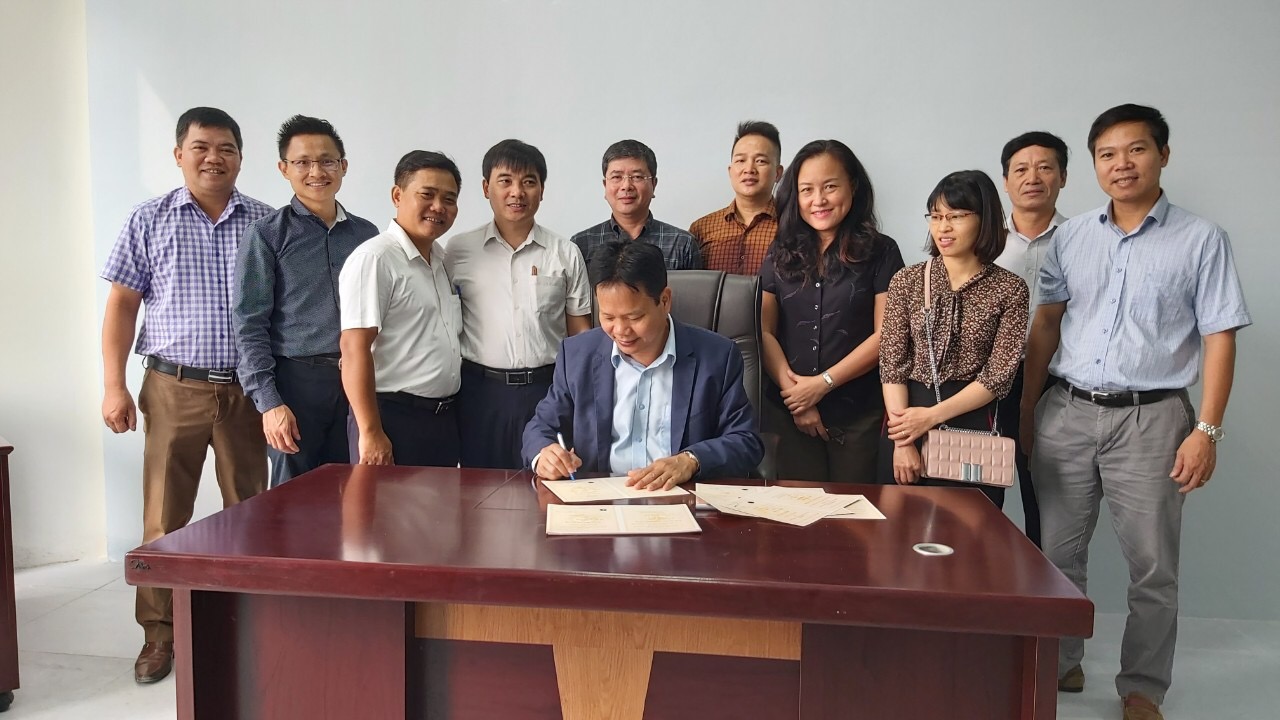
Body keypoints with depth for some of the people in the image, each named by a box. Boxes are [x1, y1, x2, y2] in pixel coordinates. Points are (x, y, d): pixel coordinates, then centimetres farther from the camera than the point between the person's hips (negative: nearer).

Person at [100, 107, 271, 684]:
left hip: (248, 389, 1)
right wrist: (114, 386, -2)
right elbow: (122, 305, 4)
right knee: (164, 517, 5)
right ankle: (159, 634, 19)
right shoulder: (149, 221, 4)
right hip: (174, 388, 0)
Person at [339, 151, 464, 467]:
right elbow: (355, 348, -18)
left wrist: (448, 409, 16)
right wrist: (370, 432, -21)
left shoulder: (442, 259, 12)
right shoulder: (374, 259, -13)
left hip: (444, 417, 8)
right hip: (393, 417, -8)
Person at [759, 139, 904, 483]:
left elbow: (884, 335, -6)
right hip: (788, 413, 2)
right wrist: (791, 389, -10)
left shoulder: (881, 252, 0)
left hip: (859, 416, -2)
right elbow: (765, 332, 3)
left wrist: (821, 384, -11)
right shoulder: (781, 254, 9)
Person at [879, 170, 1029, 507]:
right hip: (908, 421, 2)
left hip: (973, 425, -1)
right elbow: (892, 363, -2)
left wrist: (932, 416, -15)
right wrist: (902, 438, -12)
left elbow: (999, 374, -7)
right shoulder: (907, 281, 2)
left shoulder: (1010, 289, -1)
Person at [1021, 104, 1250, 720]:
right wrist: (1026, 406, 7)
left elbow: (1219, 338, -2)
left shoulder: (1201, 240, 0)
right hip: (1066, 413, 3)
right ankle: (1060, 664, 27)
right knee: (1057, 553, 9)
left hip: (1150, 419, -2)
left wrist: (1207, 430, -9)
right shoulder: (1072, 237, 8)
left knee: (1152, 567, 5)